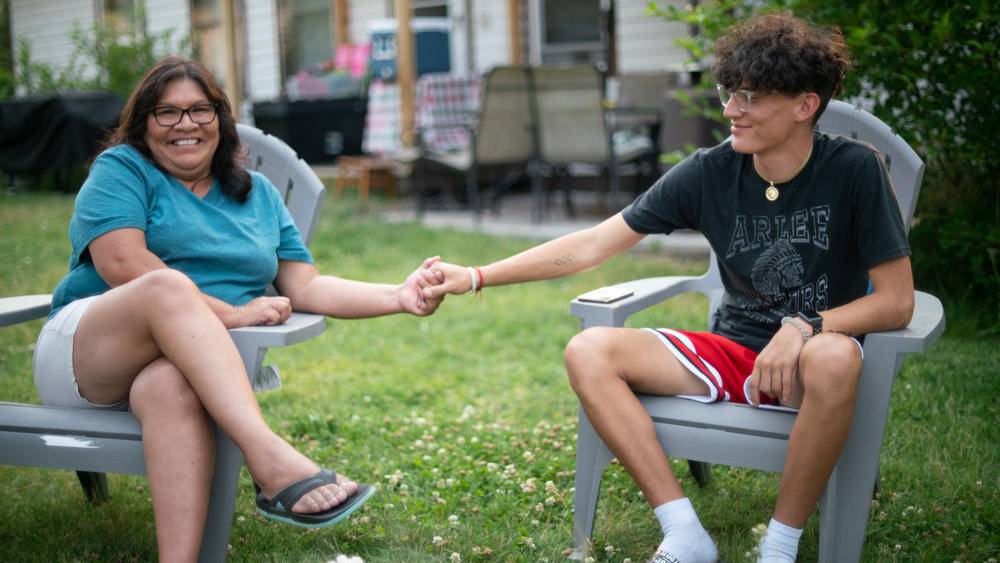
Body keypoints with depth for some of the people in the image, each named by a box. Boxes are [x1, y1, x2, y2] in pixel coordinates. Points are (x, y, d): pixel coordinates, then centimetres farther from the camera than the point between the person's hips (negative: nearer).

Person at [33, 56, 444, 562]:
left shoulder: (258, 194, 21)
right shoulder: (121, 168, 7)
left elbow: (306, 287, 12)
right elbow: (122, 265, -10)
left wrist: (399, 298, -4)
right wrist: (232, 314, -13)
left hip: (196, 364, 3)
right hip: (84, 351, -2)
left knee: (173, 385, -36)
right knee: (168, 285, -35)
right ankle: (269, 460, -50)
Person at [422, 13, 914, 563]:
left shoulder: (854, 170, -13)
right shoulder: (709, 172, -5)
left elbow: (896, 301, -12)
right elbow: (594, 244, -4)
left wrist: (806, 326, -28)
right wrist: (477, 277, -8)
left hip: (807, 359, -3)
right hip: (729, 352, 4)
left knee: (834, 358, -40)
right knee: (588, 352, -17)